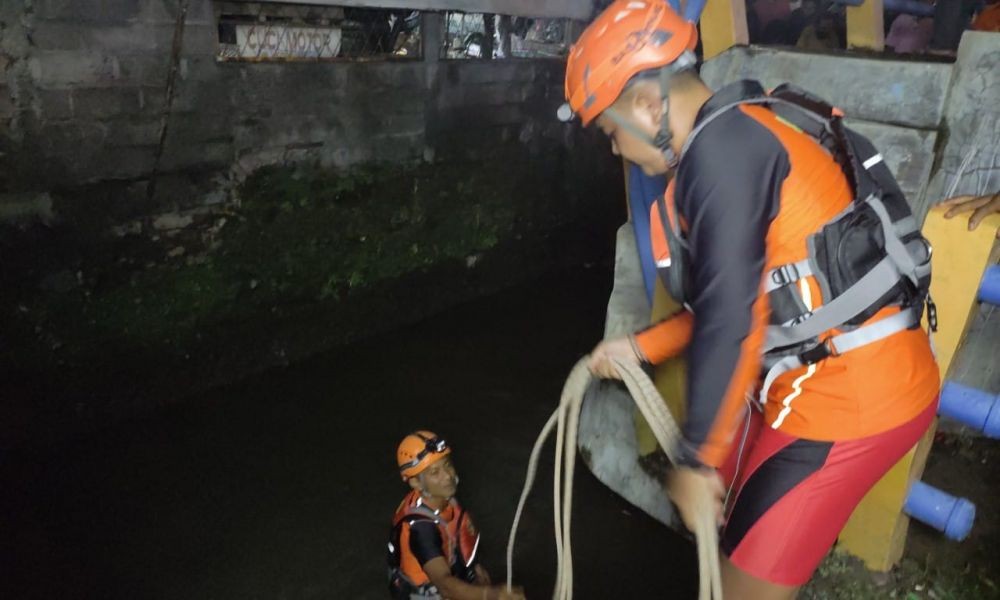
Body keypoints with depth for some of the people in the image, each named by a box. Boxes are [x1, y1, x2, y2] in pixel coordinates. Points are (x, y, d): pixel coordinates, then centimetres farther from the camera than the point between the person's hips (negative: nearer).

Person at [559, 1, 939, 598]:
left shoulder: (721, 147, -18)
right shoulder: (742, 134, 12)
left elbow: (730, 321, -23)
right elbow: (736, 297, 16)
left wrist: (696, 459, -14)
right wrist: (641, 347, 15)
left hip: (847, 395, -9)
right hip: (867, 376, 9)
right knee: (746, 529, 24)